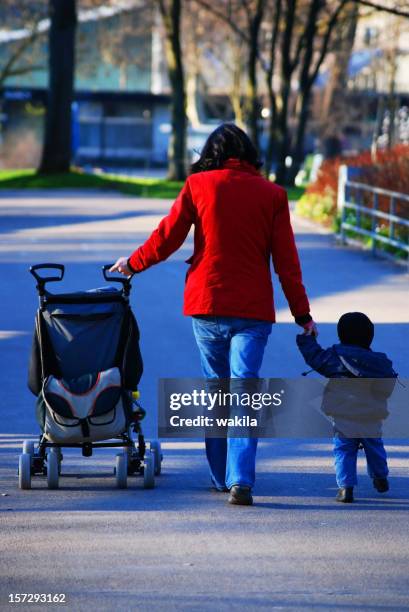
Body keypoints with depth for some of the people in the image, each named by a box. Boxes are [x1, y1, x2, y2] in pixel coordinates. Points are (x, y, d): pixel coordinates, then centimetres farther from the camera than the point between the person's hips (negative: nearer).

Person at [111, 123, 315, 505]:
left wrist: (133, 264, 20)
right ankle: (241, 480, -18)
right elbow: (286, 261, 1)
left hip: (206, 305, 1)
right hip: (253, 310, -1)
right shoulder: (272, 195, 2)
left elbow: (167, 237, 3)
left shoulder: (198, 185, 1)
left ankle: (221, 477, 22)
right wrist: (302, 314, 7)